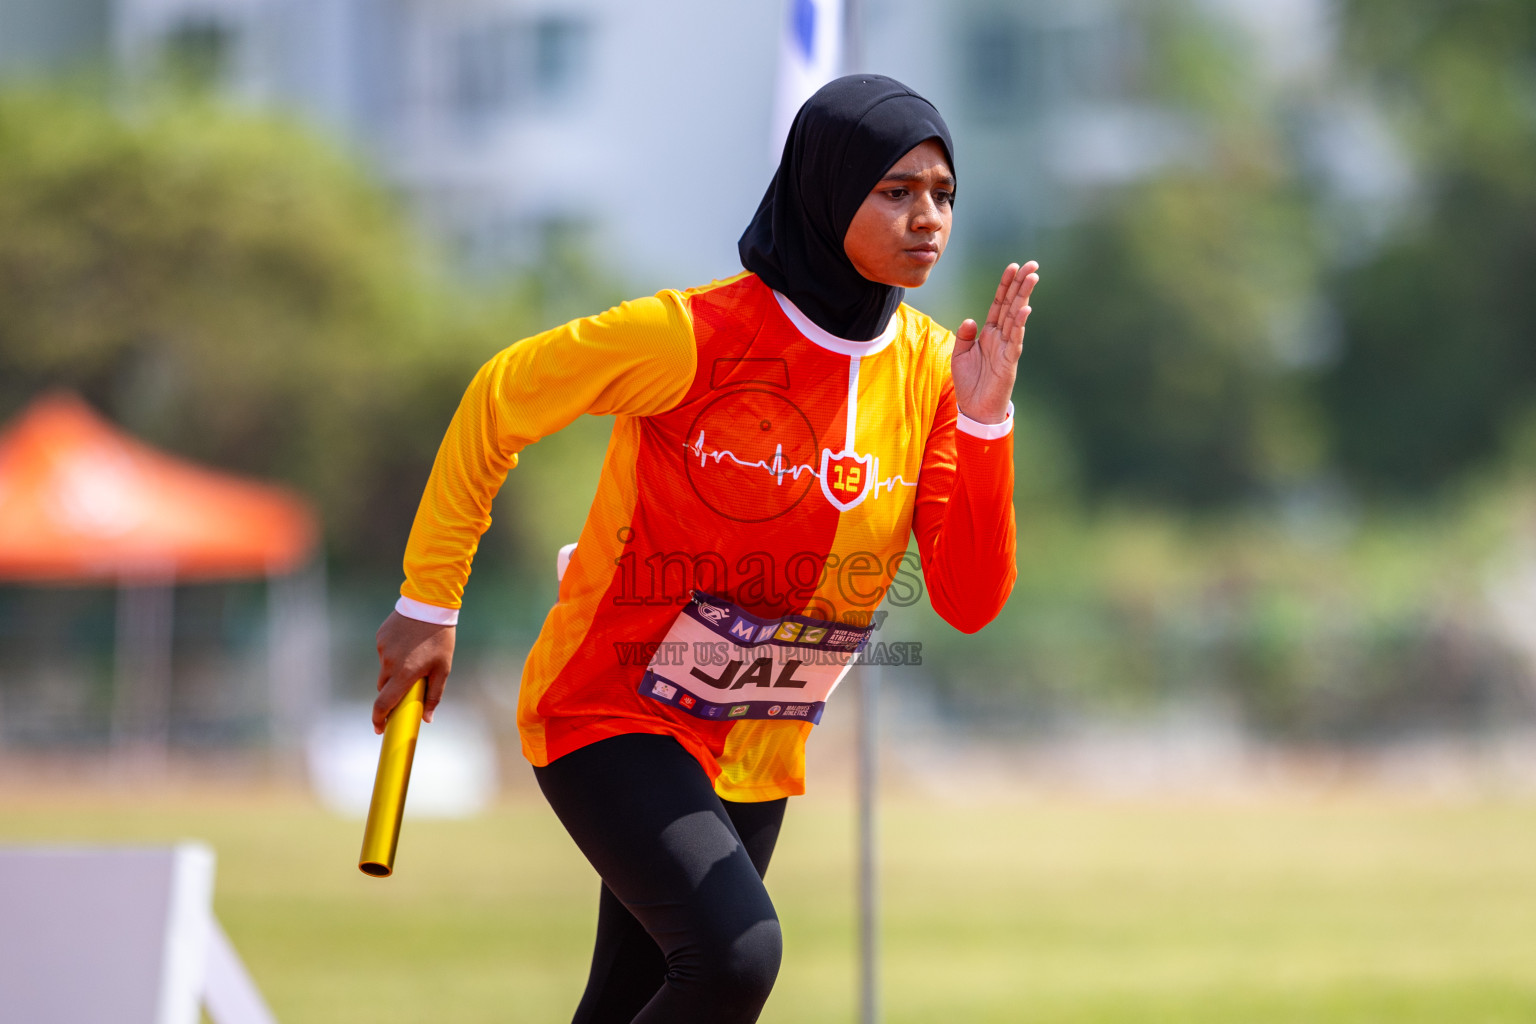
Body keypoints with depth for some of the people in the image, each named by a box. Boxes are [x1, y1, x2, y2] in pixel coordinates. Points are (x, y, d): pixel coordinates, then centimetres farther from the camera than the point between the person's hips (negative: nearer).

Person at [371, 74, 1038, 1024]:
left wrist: (984, 420, -21)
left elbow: (970, 603, -7)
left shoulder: (928, 367, -4)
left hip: (755, 756, 6)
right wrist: (428, 604, -6)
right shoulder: (696, 336, -20)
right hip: (612, 717, -6)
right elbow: (500, 401, -8)